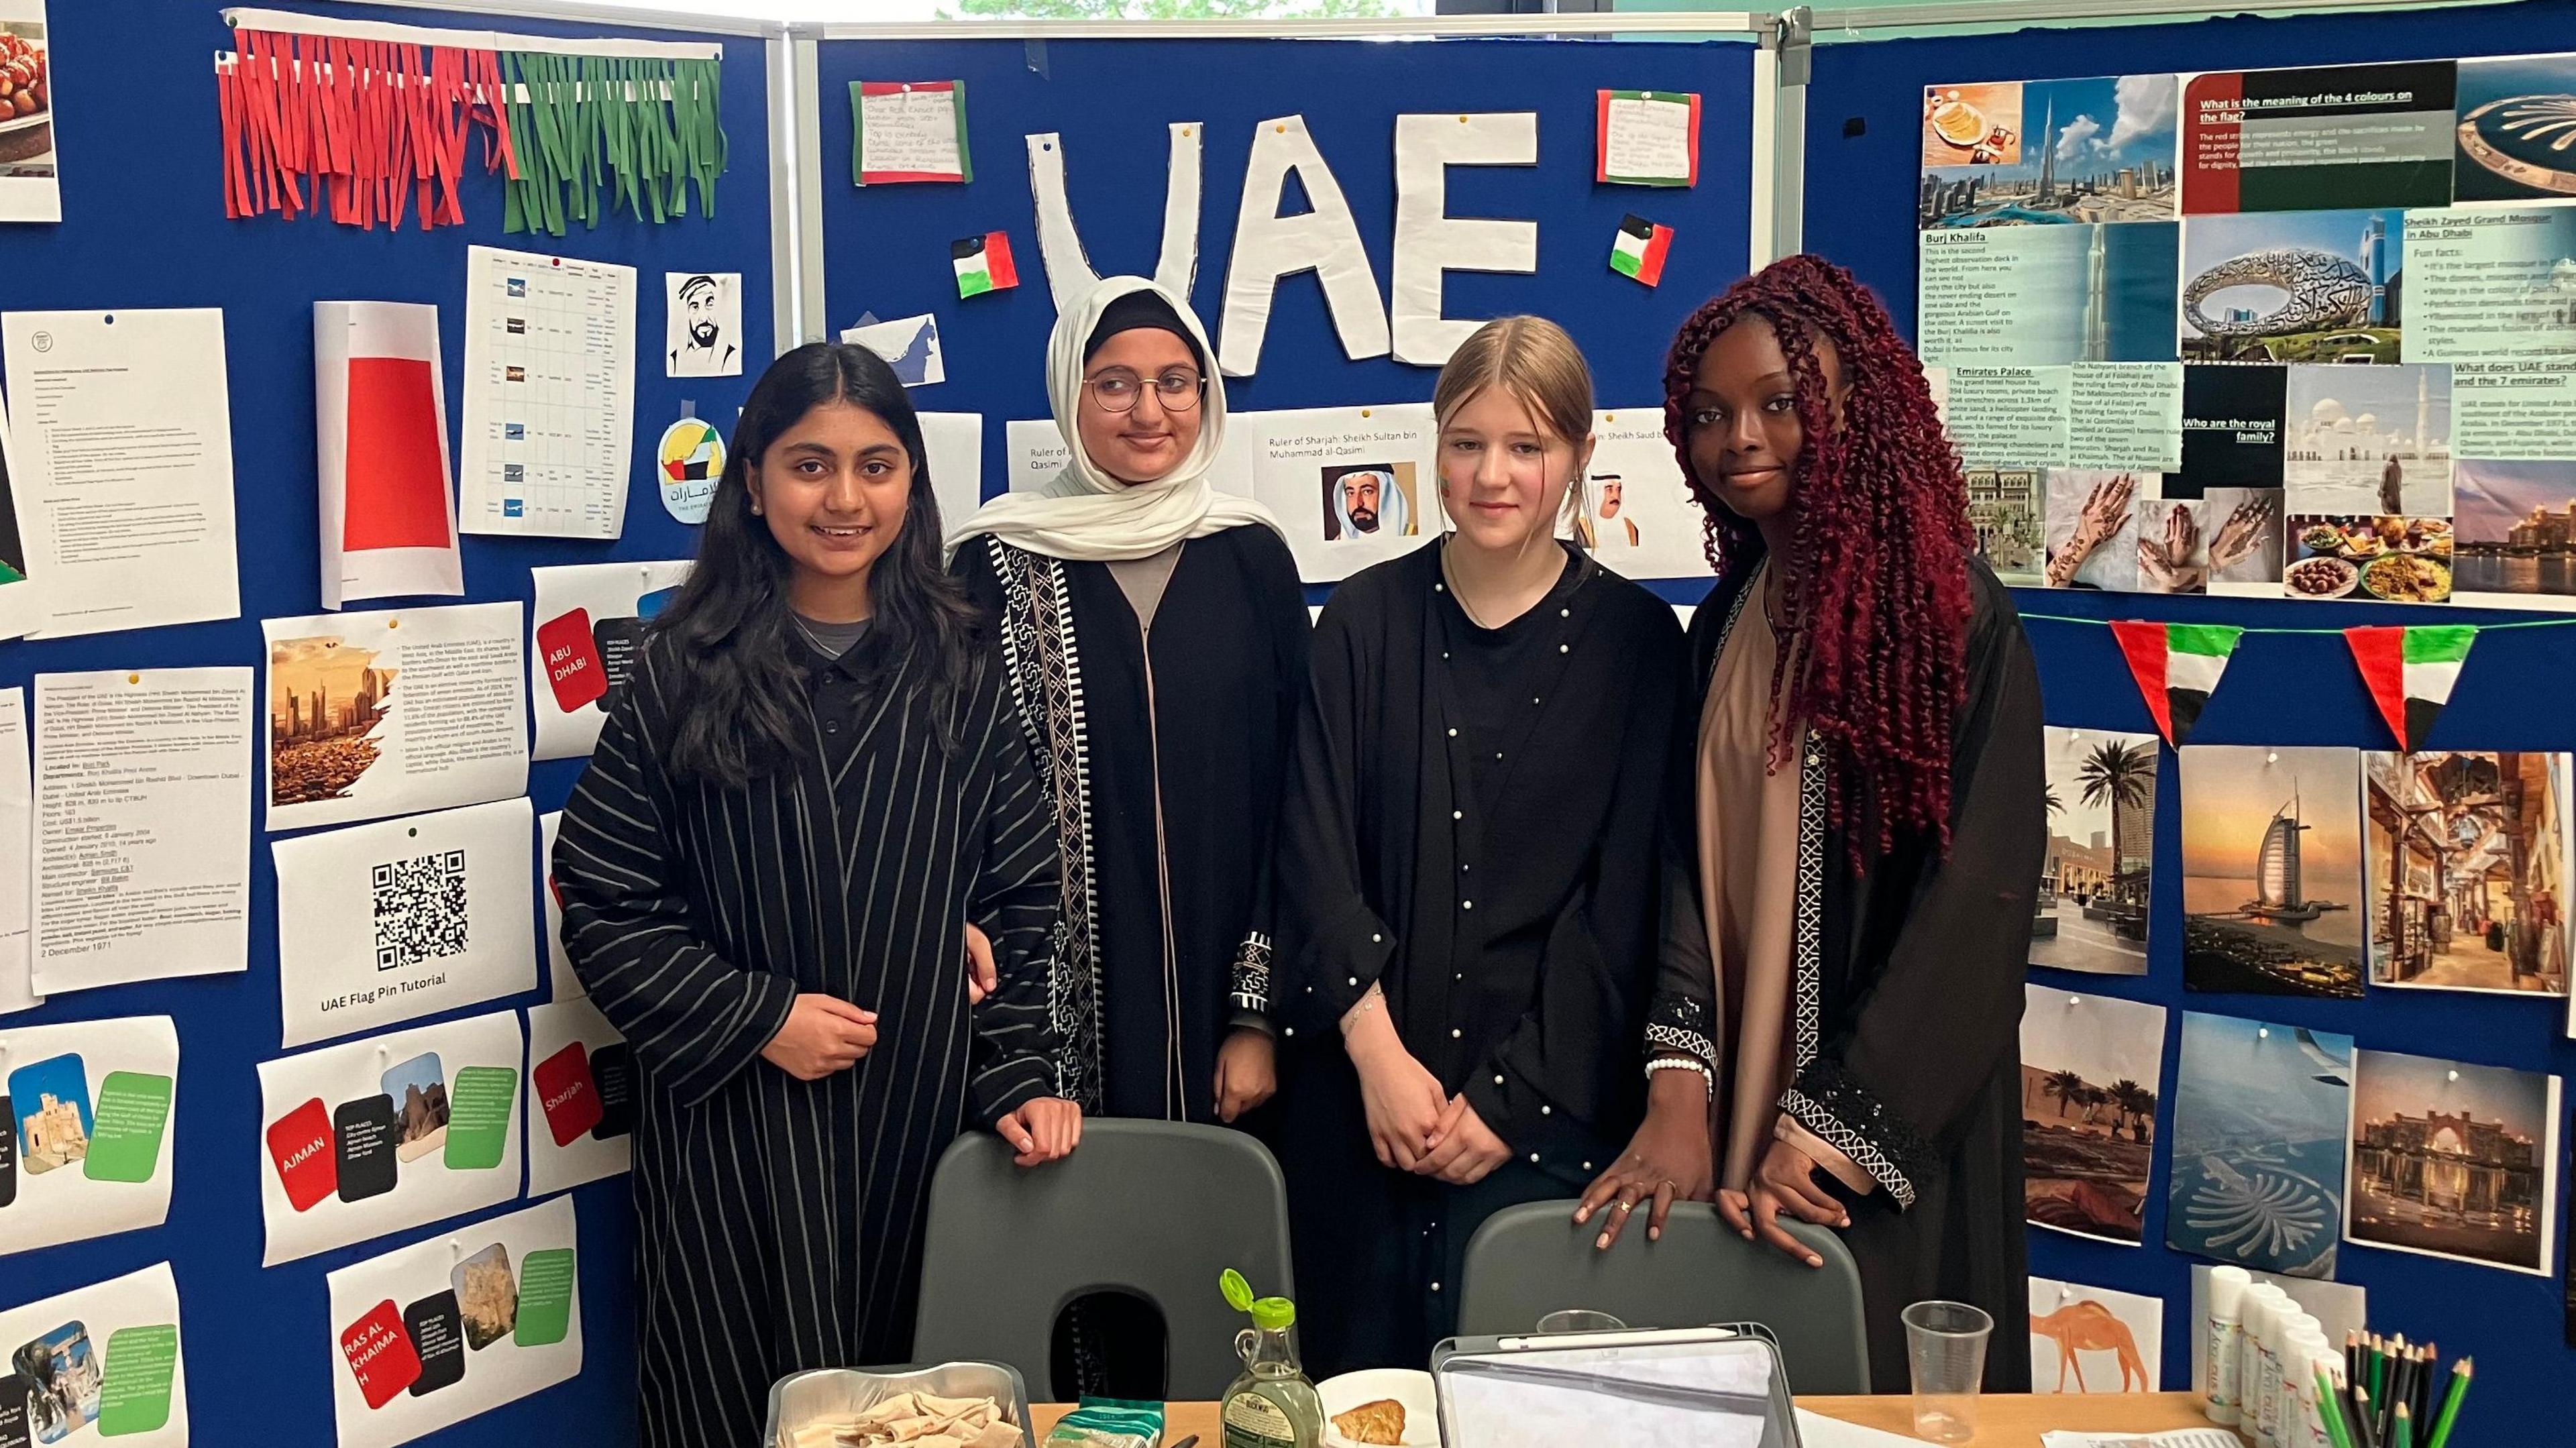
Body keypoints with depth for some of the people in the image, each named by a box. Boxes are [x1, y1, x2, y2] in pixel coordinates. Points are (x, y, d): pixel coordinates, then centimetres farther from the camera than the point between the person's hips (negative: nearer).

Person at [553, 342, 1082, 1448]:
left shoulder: (963, 674, 5)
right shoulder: (686, 676, -1)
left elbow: (1023, 896, 7)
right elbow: (601, 905, -2)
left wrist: (1020, 1076, -2)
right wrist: (755, 1019, -11)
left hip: (923, 1120, 2)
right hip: (730, 1129, -2)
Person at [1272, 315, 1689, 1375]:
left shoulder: (1635, 640, 0)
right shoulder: (1366, 620, 4)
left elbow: (1621, 899, -2)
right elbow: (1315, 851, -1)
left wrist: (1513, 1095, -8)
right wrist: (1377, 1053, -11)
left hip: (1546, 1100, -1)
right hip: (1364, 1088, 1)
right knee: (1357, 1377, 8)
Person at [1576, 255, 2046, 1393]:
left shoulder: (1951, 616, -12)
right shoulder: (1726, 621, 6)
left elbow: (1974, 902, -16)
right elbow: (1691, 861, 2)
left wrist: (1828, 1132, -17)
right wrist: (1679, 1089, -11)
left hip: (1887, 1136, -5)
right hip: (1738, 1103, 5)